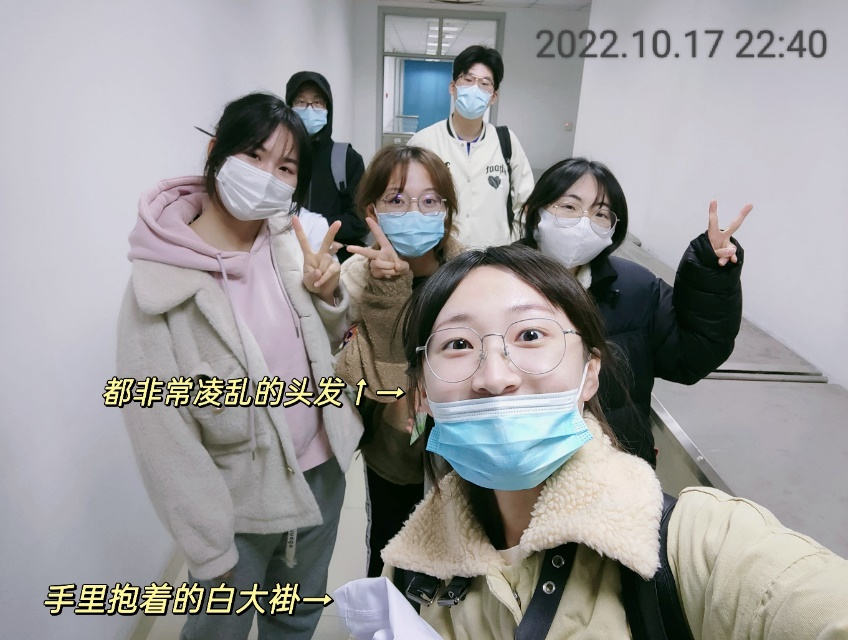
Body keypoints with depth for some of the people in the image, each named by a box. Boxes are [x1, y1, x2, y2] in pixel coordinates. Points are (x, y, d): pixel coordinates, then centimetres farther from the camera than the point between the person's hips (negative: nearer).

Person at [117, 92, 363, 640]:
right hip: (240, 502, -4)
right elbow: (161, 428, -17)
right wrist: (211, 548, -11)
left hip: (322, 472, 5)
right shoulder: (163, 281, -21)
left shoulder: (291, 240, -6)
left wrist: (329, 294, -14)